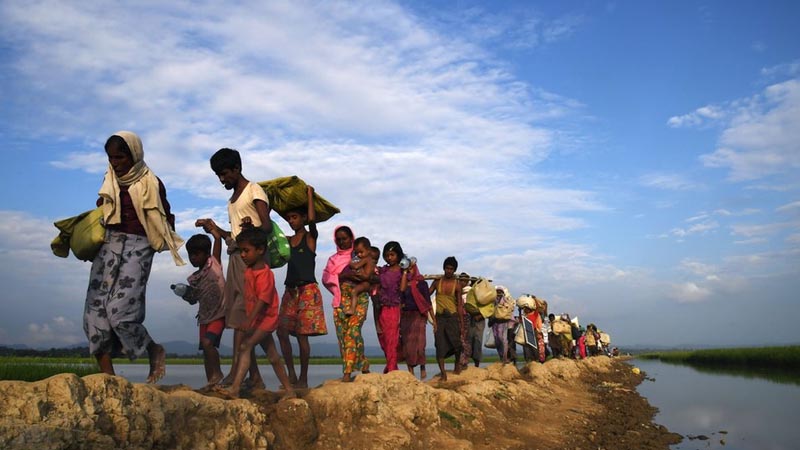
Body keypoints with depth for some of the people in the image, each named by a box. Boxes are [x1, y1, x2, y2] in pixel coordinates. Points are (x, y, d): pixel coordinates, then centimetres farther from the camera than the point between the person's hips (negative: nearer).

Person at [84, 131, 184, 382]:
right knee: (96, 310, -4)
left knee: (120, 309, -16)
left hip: (137, 247, -5)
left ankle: (154, 350, 9)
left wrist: (167, 242, -7)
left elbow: (165, 218, 5)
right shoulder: (110, 180, 13)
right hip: (108, 245, 6)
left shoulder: (151, 183, 0)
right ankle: (107, 375, 0)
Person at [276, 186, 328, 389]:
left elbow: (312, 220, -19)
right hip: (290, 290, 6)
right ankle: (291, 375, 8)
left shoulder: (311, 237, 0)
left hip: (307, 290, -6)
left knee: (302, 335, -5)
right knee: (282, 332, -2)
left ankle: (303, 378, 4)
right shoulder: (288, 240, 15)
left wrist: (310, 195, -9)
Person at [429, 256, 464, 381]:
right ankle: (443, 373, -2)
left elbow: (459, 305, 1)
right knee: (440, 345, -4)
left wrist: (462, 323, -3)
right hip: (439, 317, 1)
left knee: (455, 342, -7)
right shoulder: (437, 281, 4)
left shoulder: (456, 284, 0)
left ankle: (457, 363, 22)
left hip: (452, 316, -1)